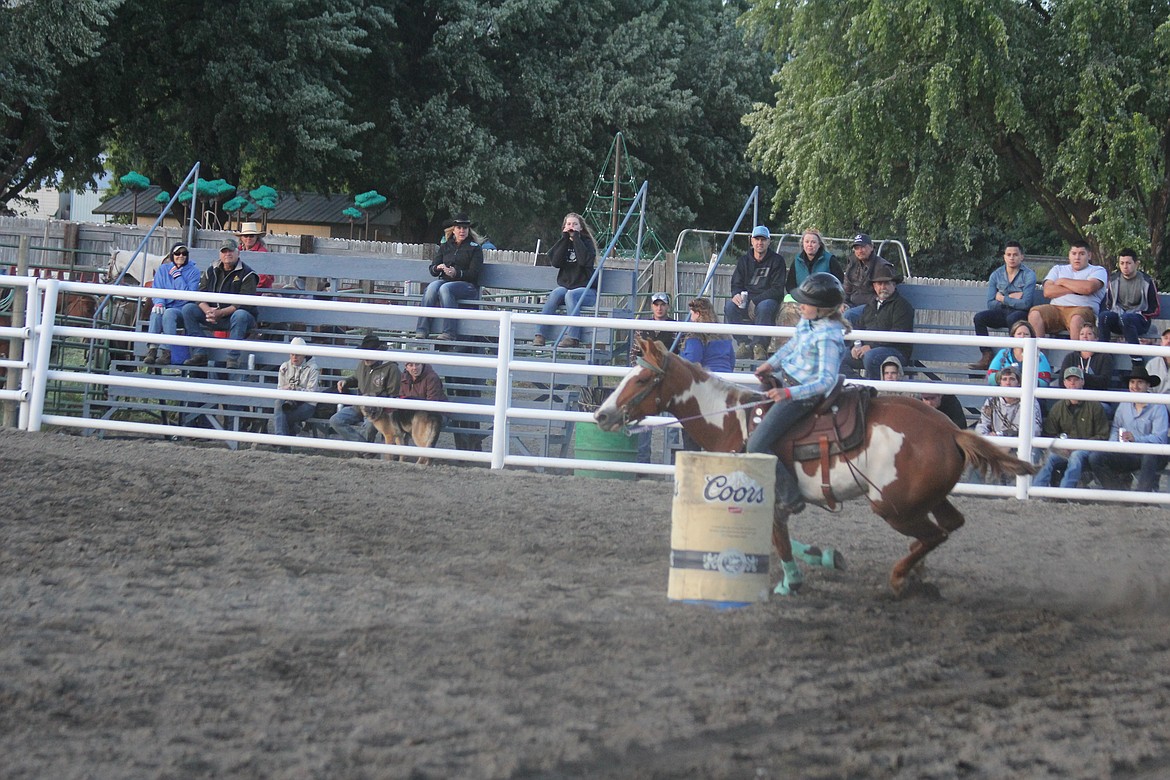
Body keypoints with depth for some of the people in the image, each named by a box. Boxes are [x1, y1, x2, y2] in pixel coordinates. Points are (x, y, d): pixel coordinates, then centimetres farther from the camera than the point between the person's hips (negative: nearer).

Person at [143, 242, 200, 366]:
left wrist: (177, 276, -8)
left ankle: (166, 352, -40)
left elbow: (189, 294, -6)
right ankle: (152, 350, -41)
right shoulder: (162, 269, 15)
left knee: (169, 313, -35)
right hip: (165, 307, 2)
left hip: (182, 310, -2)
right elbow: (157, 290, 7)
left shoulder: (193, 271, 6)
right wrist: (159, 303, -14)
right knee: (156, 312, -33)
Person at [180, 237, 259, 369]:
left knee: (240, 315, -39)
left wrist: (221, 313, -26)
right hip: (213, 318, 5)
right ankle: (199, 354, -18)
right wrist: (208, 310, -19)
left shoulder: (246, 274, -6)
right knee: (188, 309, -13)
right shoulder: (211, 271, 10)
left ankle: (233, 358, -35)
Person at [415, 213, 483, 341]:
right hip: (445, 281, 4)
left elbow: (474, 273, -3)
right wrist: (438, 267, -10)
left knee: (445, 288, -36)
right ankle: (422, 330, -39)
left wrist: (457, 273, -20)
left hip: (467, 285, -4)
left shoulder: (475, 248, 8)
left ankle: (448, 333, -43)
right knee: (432, 287, -31)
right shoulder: (445, 247, 20)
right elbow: (432, 270, 14)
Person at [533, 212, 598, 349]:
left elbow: (584, 261, -19)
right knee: (555, 294, -29)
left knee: (570, 295, -34)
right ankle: (540, 335, -37)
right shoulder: (563, 242, 13)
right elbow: (555, 262, -6)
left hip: (585, 288, -3)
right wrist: (565, 239, -8)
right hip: (565, 285, 3)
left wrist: (576, 238, -13)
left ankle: (573, 337, -43)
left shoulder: (587, 242, 3)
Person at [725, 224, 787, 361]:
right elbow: (736, 283, 10)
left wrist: (755, 301, -18)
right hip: (745, 300, 4)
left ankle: (759, 345, -30)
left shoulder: (777, 260, 0)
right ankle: (744, 344, -24)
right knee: (730, 305, -28)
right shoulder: (745, 260, 13)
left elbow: (778, 289, -7)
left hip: (769, 300, -3)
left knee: (764, 307, -39)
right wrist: (736, 294, -17)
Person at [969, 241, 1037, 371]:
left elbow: (1025, 303, -18)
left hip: (1021, 313, -5)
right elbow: (990, 304, 0)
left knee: (1012, 318, -38)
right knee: (979, 317, -20)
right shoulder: (996, 275, 6)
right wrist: (1011, 298, -13)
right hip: (1002, 313, 5)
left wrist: (1003, 299, -9)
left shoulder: (1029, 275, -8)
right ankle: (987, 357, -22)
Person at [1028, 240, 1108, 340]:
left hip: (1082, 308, -3)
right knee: (1035, 313, -27)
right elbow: (1047, 292, 7)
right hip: (1056, 308, 3)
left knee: (1077, 318, -40)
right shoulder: (1058, 269, 26)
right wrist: (1076, 289, 0)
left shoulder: (1098, 270, 16)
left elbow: (1089, 288, -8)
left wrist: (1063, 281, 7)